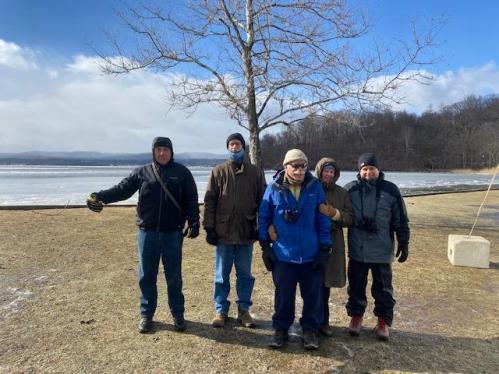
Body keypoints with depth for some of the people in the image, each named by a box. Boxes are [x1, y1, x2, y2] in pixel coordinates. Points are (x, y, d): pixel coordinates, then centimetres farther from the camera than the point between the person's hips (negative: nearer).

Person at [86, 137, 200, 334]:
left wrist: (194, 223, -11)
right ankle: (146, 314, 26)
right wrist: (99, 196, -18)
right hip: (147, 232, 2)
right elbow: (122, 189, -2)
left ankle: (178, 315, 24)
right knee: (146, 276, 10)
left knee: (174, 276, 8)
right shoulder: (142, 172, 5)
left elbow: (191, 199, -1)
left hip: (173, 233, -1)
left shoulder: (182, 172, 2)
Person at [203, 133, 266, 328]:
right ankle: (220, 310, 24)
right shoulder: (218, 171, 1)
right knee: (221, 275, 10)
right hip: (223, 232, -1)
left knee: (245, 274, 12)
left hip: (246, 232, 1)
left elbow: (262, 201, 5)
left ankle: (243, 309, 27)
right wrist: (209, 228, -6)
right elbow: (209, 201, -1)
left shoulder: (255, 173, 3)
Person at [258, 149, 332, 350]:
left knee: (313, 295, 11)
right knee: (283, 295, 12)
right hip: (283, 255, 0)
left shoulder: (315, 187, -3)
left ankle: (311, 329, 31)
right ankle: (280, 328, 31)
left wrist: (324, 249, -2)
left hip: (311, 255, 1)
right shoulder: (274, 188, -4)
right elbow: (263, 217, 2)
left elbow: (323, 219, -1)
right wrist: (265, 246, 0)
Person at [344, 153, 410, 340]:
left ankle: (384, 321, 27)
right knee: (356, 286, 13)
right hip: (356, 250, 1)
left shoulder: (390, 190, -2)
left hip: (382, 251, 0)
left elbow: (401, 220, 2)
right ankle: (356, 316, 30)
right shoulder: (350, 189, -2)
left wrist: (403, 244, 2)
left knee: (383, 288, 12)